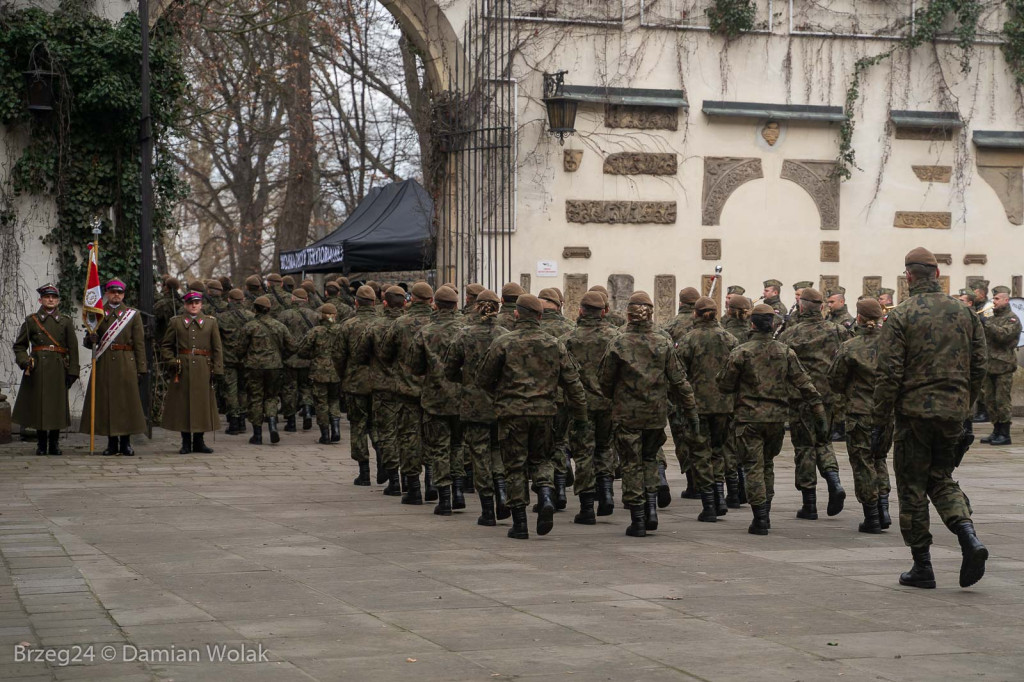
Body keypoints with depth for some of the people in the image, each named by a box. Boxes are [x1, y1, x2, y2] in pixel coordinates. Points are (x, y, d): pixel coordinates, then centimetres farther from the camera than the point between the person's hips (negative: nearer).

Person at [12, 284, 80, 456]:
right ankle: (41, 445, 9)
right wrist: (24, 362, -9)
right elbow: (19, 345, 9)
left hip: (58, 369, 0)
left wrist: (72, 372, -2)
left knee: (57, 406, 2)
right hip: (37, 370, 0)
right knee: (38, 407, 1)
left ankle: (54, 444, 11)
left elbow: (73, 349, 5)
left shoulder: (66, 322, 8)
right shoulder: (31, 321, 7)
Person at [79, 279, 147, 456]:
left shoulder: (133, 314, 9)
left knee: (126, 400, -2)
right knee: (105, 401, 0)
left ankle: (126, 442, 5)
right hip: (104, 364, 1)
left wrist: (141, 368, -1)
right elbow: (89, 342, 11)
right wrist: (91, 339, -15)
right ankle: (112, 443, 7)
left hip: (126, 364, -1)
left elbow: (139, 342, 6)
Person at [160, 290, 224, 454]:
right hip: (183, 369, -1)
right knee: (182, 404, 0)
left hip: (203, 370, 1)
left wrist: (217, 370, -2)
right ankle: (186, 443, 7)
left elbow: (217, 348, 7)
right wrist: (172, 362, -5)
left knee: (202, 403, 2)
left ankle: (199, 441, 12)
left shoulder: (211, 322, 9)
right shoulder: (176, 322, 8)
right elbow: (165, 346, 10)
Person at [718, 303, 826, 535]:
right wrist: (820, 414, 1)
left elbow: (725, 385, -4)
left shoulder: (741, 352, -8)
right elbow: (804, 384, 0)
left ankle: (760, 519, -6)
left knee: (754, 467, 0)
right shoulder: (785, 351, 1)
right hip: (777, 417, 4)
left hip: (749, 418, -3)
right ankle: (765, 514, 23)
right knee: (767, 464, 20)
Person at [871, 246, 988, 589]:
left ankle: (922, 567, 9)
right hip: (953, 412, 4)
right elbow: (978, 368, 9)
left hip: (915, 410, -4)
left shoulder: (900, 316, -8)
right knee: (941, 479, 18)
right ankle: (969, 538, -6)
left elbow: (889, 374, -11)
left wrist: (878, 420, -6)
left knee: (912, 488, 6)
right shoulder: (966, 313, 6)